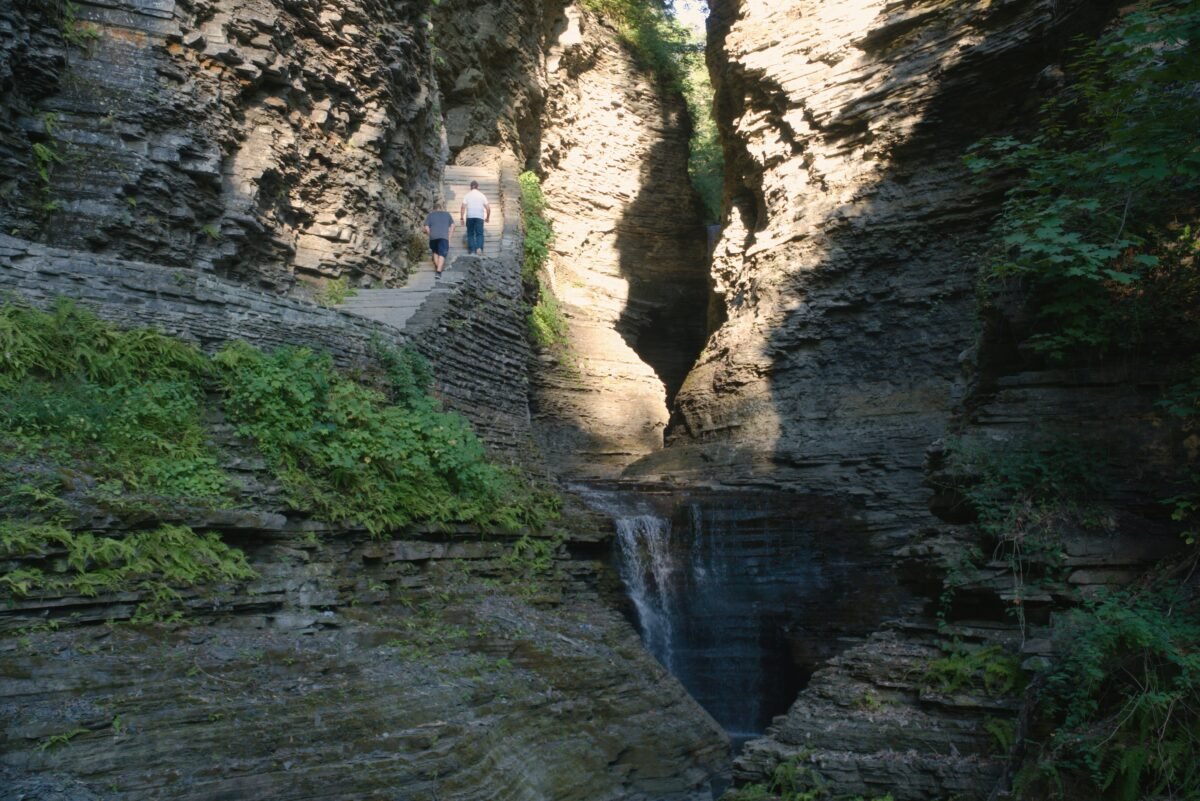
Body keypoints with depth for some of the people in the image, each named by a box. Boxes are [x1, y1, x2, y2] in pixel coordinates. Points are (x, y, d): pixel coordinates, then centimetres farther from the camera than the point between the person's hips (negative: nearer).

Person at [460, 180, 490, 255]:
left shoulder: (467, 195, 3)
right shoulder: (482, 195, 5)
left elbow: (463, 207, -6)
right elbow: (488, 208, 1)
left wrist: (461, 218, -3)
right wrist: (487, 217, 13)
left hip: (470, 217, 0)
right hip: (480, 217, 0)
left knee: (470, 234, 10)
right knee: (479, 234, 1)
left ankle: (471, 249, 6)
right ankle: (479, 247, -19)